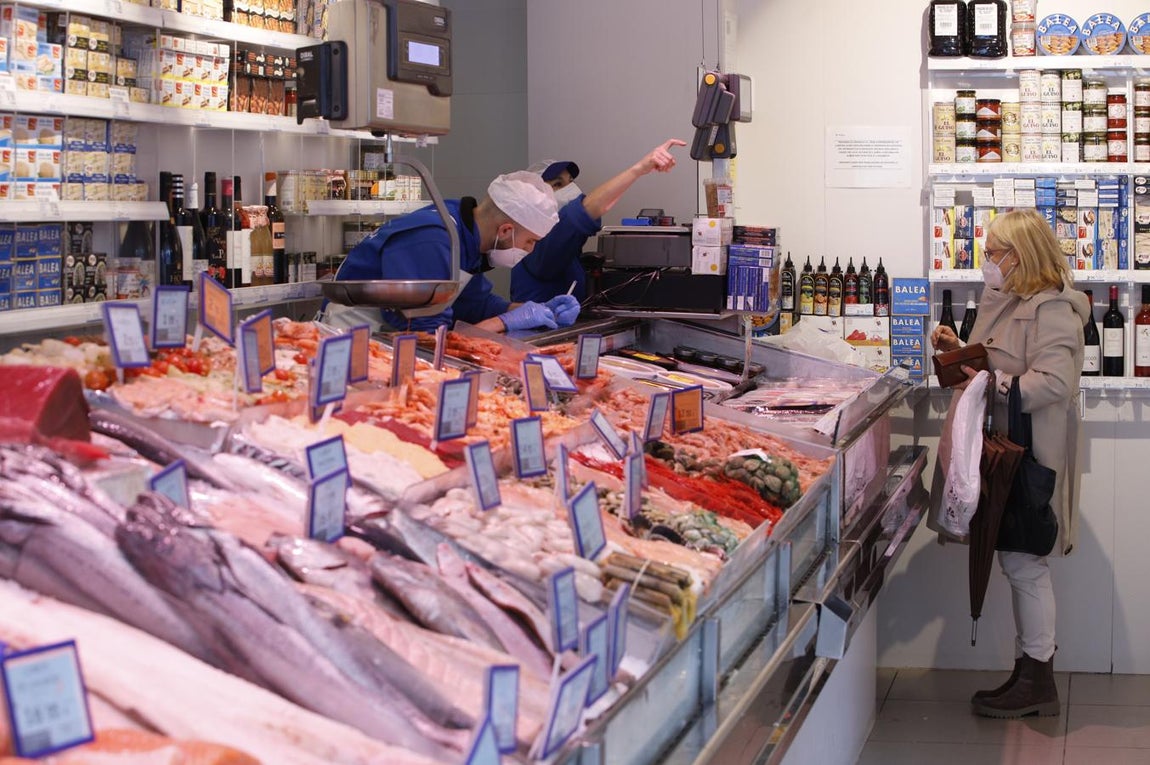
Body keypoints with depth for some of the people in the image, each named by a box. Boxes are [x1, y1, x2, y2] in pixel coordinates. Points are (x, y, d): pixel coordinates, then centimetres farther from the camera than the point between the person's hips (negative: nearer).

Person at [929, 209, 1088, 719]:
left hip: (1028, 458, -10)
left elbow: (1053, 381, -25)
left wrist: (993, 385, -28)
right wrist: (959, 351, 12)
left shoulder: (1051, 309, -15)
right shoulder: (1007, 303, 17)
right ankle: (1030, 676, 19)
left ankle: (1037, 682, 5)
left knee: (1024, 564, -5)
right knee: (1019, 565, 12)